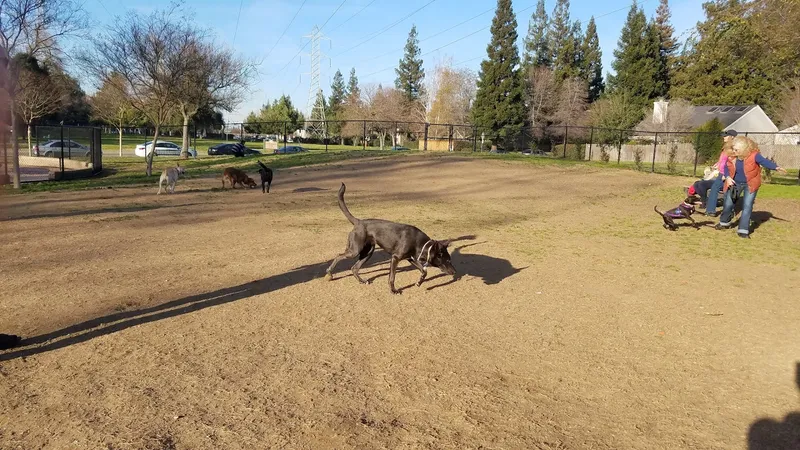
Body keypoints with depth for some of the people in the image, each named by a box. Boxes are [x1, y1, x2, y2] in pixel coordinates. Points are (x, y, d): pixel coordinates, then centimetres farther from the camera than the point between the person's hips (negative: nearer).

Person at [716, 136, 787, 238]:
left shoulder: (754, 155, -21)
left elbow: (765, 162, -30)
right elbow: (726, 167, 3)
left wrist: (776, 167, -49)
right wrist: (727, 177, -12)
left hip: (750, 184, -4)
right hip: (735, 183, 4)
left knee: (747, 206, -9)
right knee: (728, 204, 11)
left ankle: (743, 230, -3)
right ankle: (724, 223, 36)